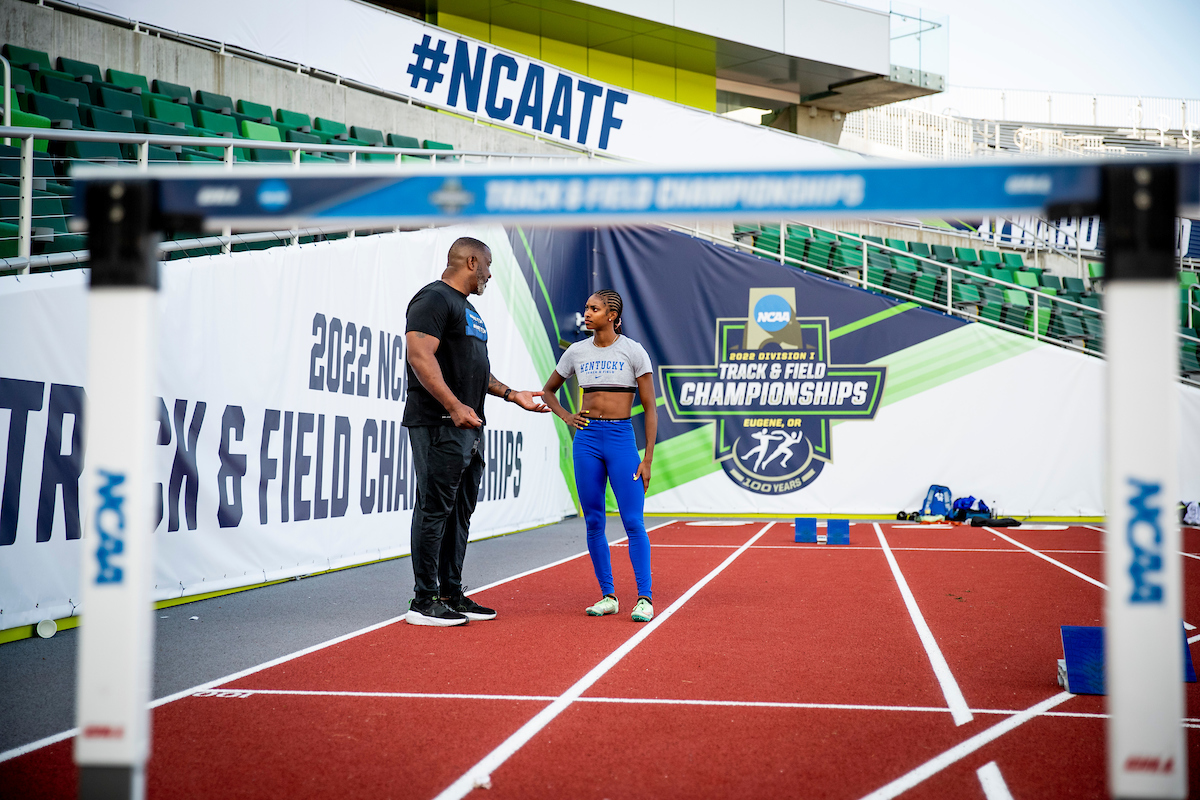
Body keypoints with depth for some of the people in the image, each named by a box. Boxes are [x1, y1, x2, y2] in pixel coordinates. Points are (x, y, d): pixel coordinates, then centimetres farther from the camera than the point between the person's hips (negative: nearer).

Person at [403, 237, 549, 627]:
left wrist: (513, 395, 24)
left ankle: (452, 594, 18)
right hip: (439, 425, -10)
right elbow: (420, 356, -21)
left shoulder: (467, 309, 23)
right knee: (435, 509, -8)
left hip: (468, 426, 10)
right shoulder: (434, 299, -9)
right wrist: (455, 406, -28)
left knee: (460, 511, 12)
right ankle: (424, 601, -5)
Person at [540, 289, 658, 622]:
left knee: (633, 522, -8)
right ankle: (608, 596, 12)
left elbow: (650, 409, -2)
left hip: (621, 437, -4)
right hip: (587, 438, 4)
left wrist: (647, 459, -7)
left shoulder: (633, 351, -2)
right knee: (593, 523, 4)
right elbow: (547, 390, 23)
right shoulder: (577, 352, 8)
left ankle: (645, 598, -4)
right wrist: (567, 417, 5)